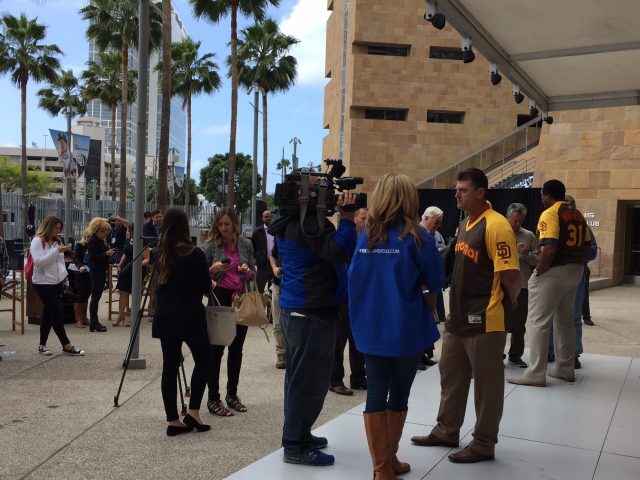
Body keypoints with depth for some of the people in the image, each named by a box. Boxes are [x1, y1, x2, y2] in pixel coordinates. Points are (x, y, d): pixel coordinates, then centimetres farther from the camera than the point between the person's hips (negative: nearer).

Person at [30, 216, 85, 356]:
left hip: (57, 282, 7)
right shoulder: (37, 241, -9)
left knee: (49, 313, 10)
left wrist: (64, 276, 13)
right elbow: (39, 262, -20)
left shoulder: (56, 241, 13)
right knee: (56, 312, -9)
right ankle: (67, 346, -7)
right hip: (43, 283, -7)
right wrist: (57, 251, -23)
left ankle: (42, 345, 18)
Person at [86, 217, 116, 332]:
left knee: (96, 297, 11)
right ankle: (93, 323, -2)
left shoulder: (101, 241, 15)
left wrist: (110, 252, 4)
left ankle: (94, 322, 17)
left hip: (101, 271, 9)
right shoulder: (92, 241, -12)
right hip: (96, 272, -9)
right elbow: (93, 257, -20)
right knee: (95, 296, -6)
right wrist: (106, 254, -21)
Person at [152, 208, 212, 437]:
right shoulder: (194, 254, -12)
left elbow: (161, 281, 12)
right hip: (191, 317, -5)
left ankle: (173, 421, 10)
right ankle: (193, 412, 6)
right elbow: (207, 287, -4)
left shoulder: (160, 253, 4)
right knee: (202, 360, 12)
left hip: (165, 317, 5)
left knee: (169, 366, 7)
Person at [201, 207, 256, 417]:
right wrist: (213, 269, -21)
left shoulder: (246, 244, 6)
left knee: (236, 349, 10)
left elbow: (253, 274, 12)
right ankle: (213, 398, 5)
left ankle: (232, 394, 22)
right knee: (216, 348, -2)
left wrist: (247, 271, -10)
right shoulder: (210, 245, -3)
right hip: (220, 297, -4)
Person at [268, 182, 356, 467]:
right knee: (310, 379, -4)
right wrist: (347, 218, -20)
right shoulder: (308, 221, -17)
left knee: (299, 376, 18)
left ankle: (297, 435, 29)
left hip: (295, 308, 11)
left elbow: (329, 251, 16)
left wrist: (343, 219, 6)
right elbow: (337, 252, -25)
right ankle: (296, 446, 4)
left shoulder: (292, 221, 15)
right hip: (311, 312, -11)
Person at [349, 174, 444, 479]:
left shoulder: (365, 236, 1)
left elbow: (354, 280, 10)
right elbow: (435, 283, -3)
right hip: (405, 330, -3)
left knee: (376, 394, 9)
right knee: (399, 395, 13)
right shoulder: (416, 238, -11)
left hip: (370, 329, 3)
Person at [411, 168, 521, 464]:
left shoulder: (496, 226, -18)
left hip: (485, 321, -9)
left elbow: (511, 275, -20)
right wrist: (456, 307, 13)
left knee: (486, 384, 5)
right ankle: (447, 431, 35)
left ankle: (484, 444, 20)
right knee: (451, 376, 19)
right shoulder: (465, 224, 12)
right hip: (458, 317, 10)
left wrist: (508, 304, -9)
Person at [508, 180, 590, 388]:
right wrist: (576, 263, 16)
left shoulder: (550, 214, -14)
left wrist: (538, 273, -14)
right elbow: (586, 245, 13)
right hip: (574, 271, 9)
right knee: (565, 321, 18)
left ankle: (536, 374, -1)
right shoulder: (577, 215, 12)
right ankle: (565, 369, 25)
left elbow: (550, 248, -23)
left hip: (553, 272, -9)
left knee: (538, 322, -3)